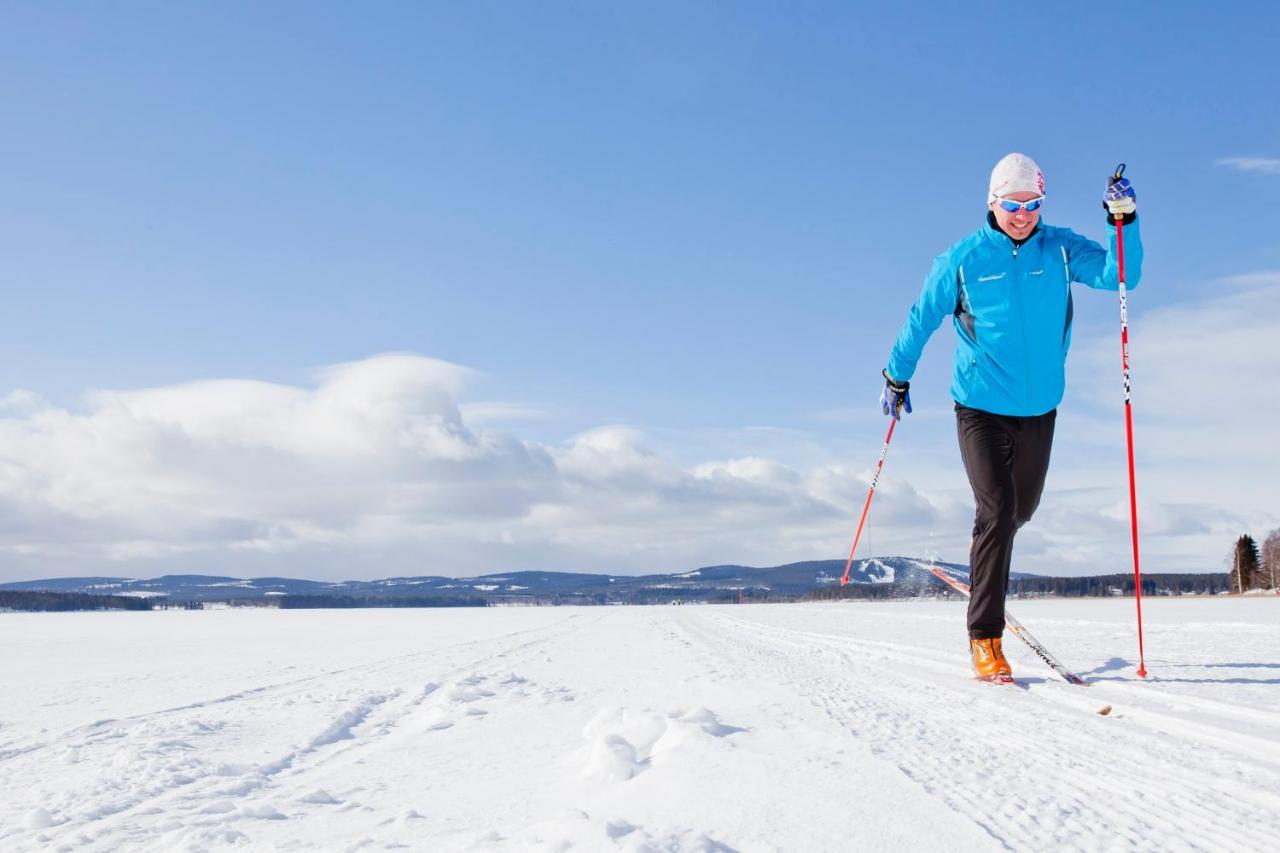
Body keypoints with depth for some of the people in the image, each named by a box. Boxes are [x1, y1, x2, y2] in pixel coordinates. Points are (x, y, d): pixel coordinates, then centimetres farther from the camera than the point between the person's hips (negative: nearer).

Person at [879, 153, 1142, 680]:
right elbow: (921, 319, 5)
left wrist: (1124, 222, -26)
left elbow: (1119, 276, -12)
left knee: (1021, 509, 17)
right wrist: (897, 377, 11)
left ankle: (985, 567, 50)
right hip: (981, 408, -3)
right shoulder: (963, 259, -5)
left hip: (1039, 409, 4)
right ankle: (985, 637, -10)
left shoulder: (1060, 250, 0)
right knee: (997, 510, -15)